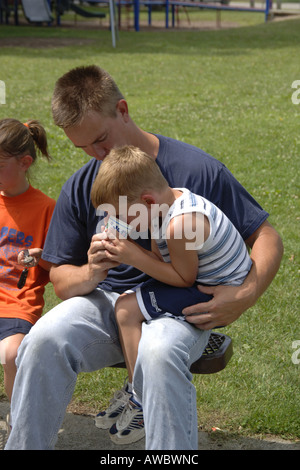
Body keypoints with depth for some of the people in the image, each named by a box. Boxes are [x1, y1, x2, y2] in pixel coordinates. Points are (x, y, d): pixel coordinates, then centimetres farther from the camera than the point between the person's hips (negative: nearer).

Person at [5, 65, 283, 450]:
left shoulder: (196, 169, -4)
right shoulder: (80, 188, 6)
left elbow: (267, 237, 0)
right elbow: (61, 279, 9)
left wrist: (246, 295, -19)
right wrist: (90, 274, -16)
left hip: (178, 309, -3)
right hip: (106, 302, 3)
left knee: (159, 353, -39)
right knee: (44, 339, -29)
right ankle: (23, 445, -12)